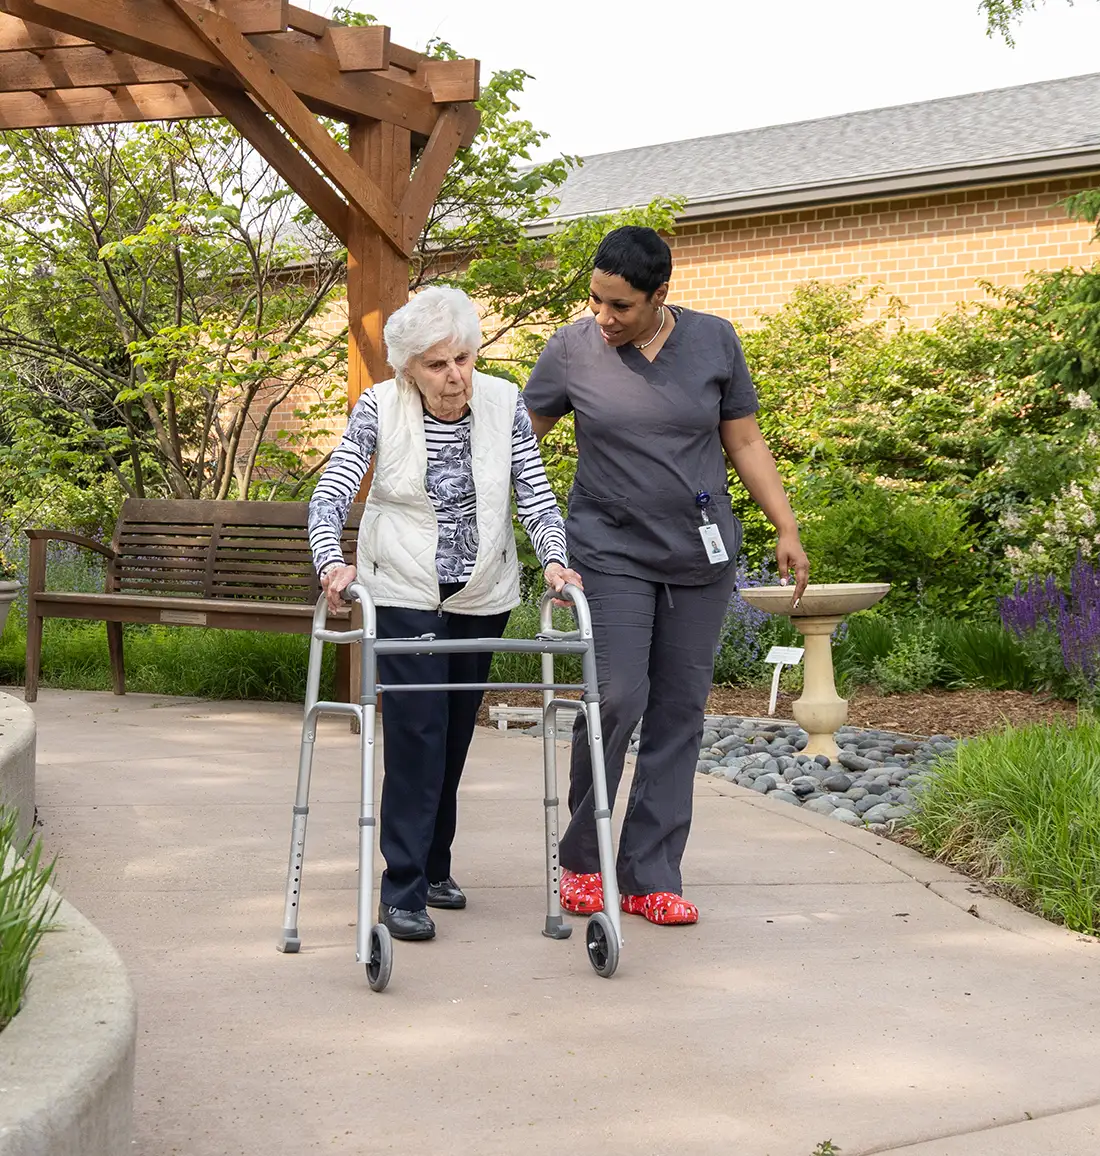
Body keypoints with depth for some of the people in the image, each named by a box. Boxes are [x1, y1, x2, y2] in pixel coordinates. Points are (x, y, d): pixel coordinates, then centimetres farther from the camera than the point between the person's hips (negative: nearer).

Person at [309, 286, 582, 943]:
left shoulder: (504, 404, -8)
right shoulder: (379, 409, -14)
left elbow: (536, 495, -8)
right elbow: (331, 495, -17)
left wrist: (555, 559, -25)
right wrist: (333, 562, -35)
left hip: (483, 597, 3)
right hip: (404, 594, -3)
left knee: (456, 733, 12)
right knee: (417, 731, -12)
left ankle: (435, 866, 27)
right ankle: (403, 888, -7)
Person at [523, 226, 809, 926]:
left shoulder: (714, 341, 1)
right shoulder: (572, 350, -2)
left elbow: (745, 441, 8)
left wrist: (787, 529, 5)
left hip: (701, 556, 2)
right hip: (611, 553, -2)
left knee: (680, 712, 2)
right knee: (616, 699, -13)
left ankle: (652, 879, 10)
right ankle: (582, 860, 8)